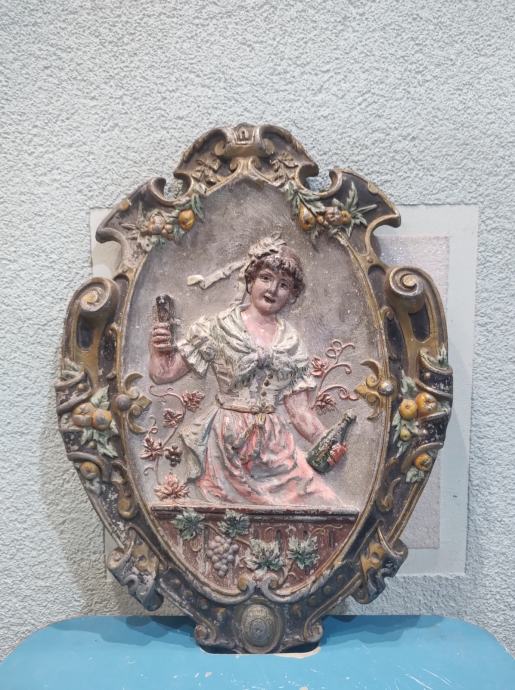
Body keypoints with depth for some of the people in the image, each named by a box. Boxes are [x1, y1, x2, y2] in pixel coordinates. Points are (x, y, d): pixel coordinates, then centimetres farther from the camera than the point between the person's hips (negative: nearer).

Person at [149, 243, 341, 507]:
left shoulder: (292, 343, 8)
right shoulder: (218, 327, -1)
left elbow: (299, 408, 5)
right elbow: (163, 374, 0)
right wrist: (159, 349, -18)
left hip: (275, 443, 3)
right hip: (226, 442, -3)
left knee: (325, 504, -5)